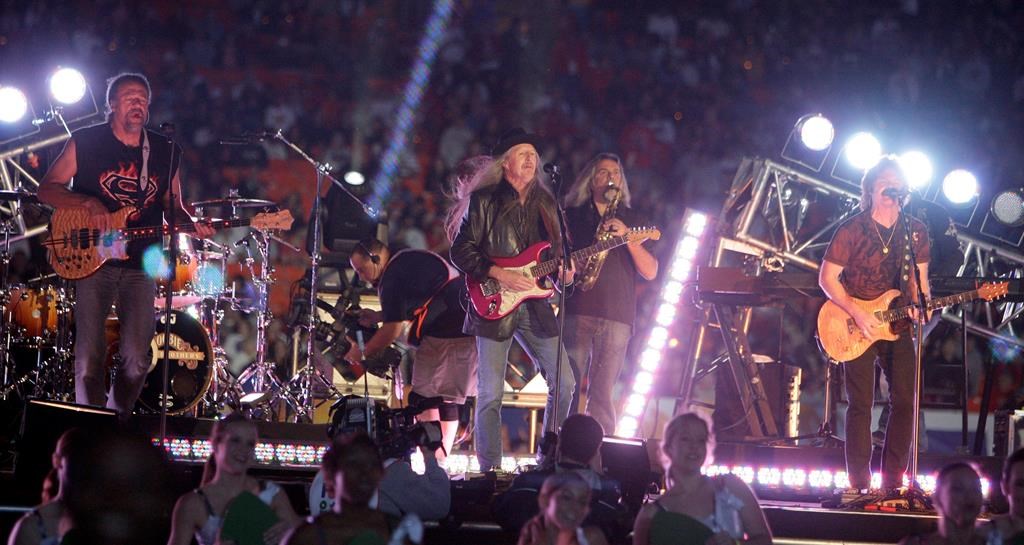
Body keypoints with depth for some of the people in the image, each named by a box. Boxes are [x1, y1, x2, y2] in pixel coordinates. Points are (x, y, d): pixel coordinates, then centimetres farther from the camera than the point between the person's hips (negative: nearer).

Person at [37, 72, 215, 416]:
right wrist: (89, 203, -15)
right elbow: (47, 189, 1)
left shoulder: (166, 153, 11)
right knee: (89, 356, -9)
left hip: (141, 265, 3)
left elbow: (173, 205, 19)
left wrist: (192, 224, -3)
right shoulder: (85, 143, 2)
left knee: (137, 359, -3)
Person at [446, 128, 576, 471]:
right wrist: (500, 275, -16)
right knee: (491, 394, -4)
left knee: (564, 383, 1)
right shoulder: (483, 200, -3)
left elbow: (555, 251, 21)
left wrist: (562, 272, -1)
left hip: (535, 306, 5)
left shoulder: (545, 204, 14)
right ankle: (490, 469, 3)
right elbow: (461, 251, -7)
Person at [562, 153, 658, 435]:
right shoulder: (571, 216, 15)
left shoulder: (630, 220, 17)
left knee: (601, 394, -2)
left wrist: (627, 237, -6)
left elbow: (650, 271, 8)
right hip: (575, 312, -1)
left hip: (617, 317, 1)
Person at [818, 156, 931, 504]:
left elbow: (919, 279, 12)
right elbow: (827, 277, -6)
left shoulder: (916, 232, 5)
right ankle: (859, 486, -3)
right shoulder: (851, 230, -7)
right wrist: (857, 314, -16)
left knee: (905, 402, -2)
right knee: (861, 404, -5)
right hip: (857, 326, -4)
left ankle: (892, 482, 6)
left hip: (897, 326, 4)